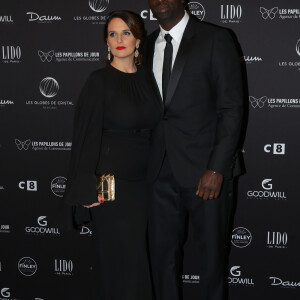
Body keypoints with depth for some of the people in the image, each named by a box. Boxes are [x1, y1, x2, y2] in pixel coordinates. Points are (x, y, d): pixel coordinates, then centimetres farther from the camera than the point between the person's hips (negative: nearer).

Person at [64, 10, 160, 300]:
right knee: (122, 258, -1)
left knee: (139, 254, 12)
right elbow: (86, 135, -11)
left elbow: (151, 128, 12)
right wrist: (86, 189, -15)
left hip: (141, 181, 5)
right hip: (111, 183, -5)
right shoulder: (99, 80, -8)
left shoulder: (145, 78, 8)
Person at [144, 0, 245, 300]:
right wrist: (148, 160, 6)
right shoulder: (148, 46, 12)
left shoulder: (215, 39, -5)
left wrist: (217, 169, -15)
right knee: (162, 250, 10)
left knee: (212, 251, 9)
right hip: (162, 170, 5)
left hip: (205, 170, -4)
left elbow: (232, 108, -9)